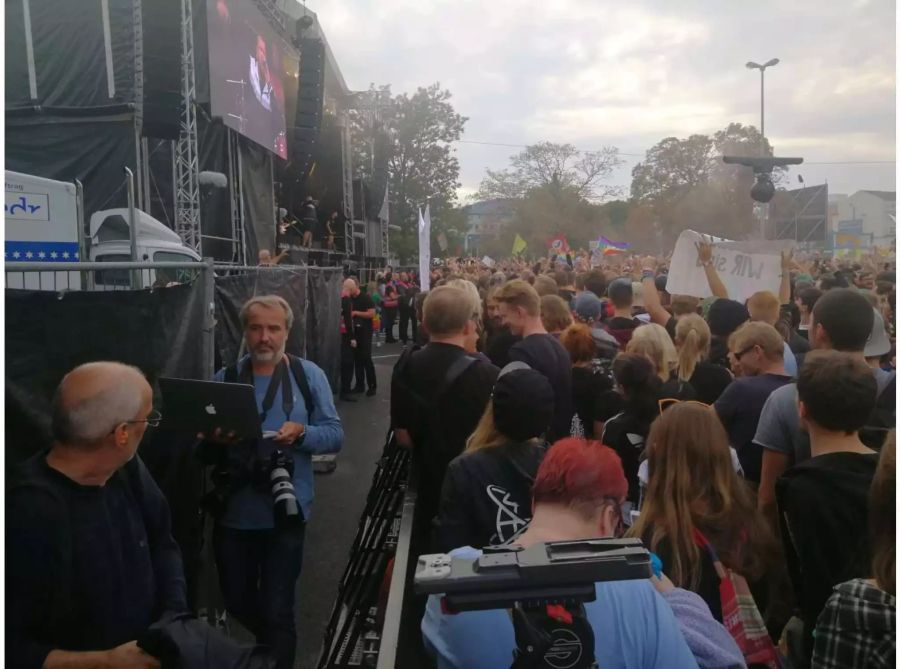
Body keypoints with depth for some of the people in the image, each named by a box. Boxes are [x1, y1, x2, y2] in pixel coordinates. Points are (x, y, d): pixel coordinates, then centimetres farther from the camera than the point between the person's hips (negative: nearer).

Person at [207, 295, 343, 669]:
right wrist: (214, 439, -18)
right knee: (236, 604, 21)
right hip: (233, 512, 3)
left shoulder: (308, 375, -3)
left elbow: (335, 435, -4)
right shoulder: (224, 378, 3)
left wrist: (301, 433, -23)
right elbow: (202, 440, 5)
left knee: (276, 611, 5)